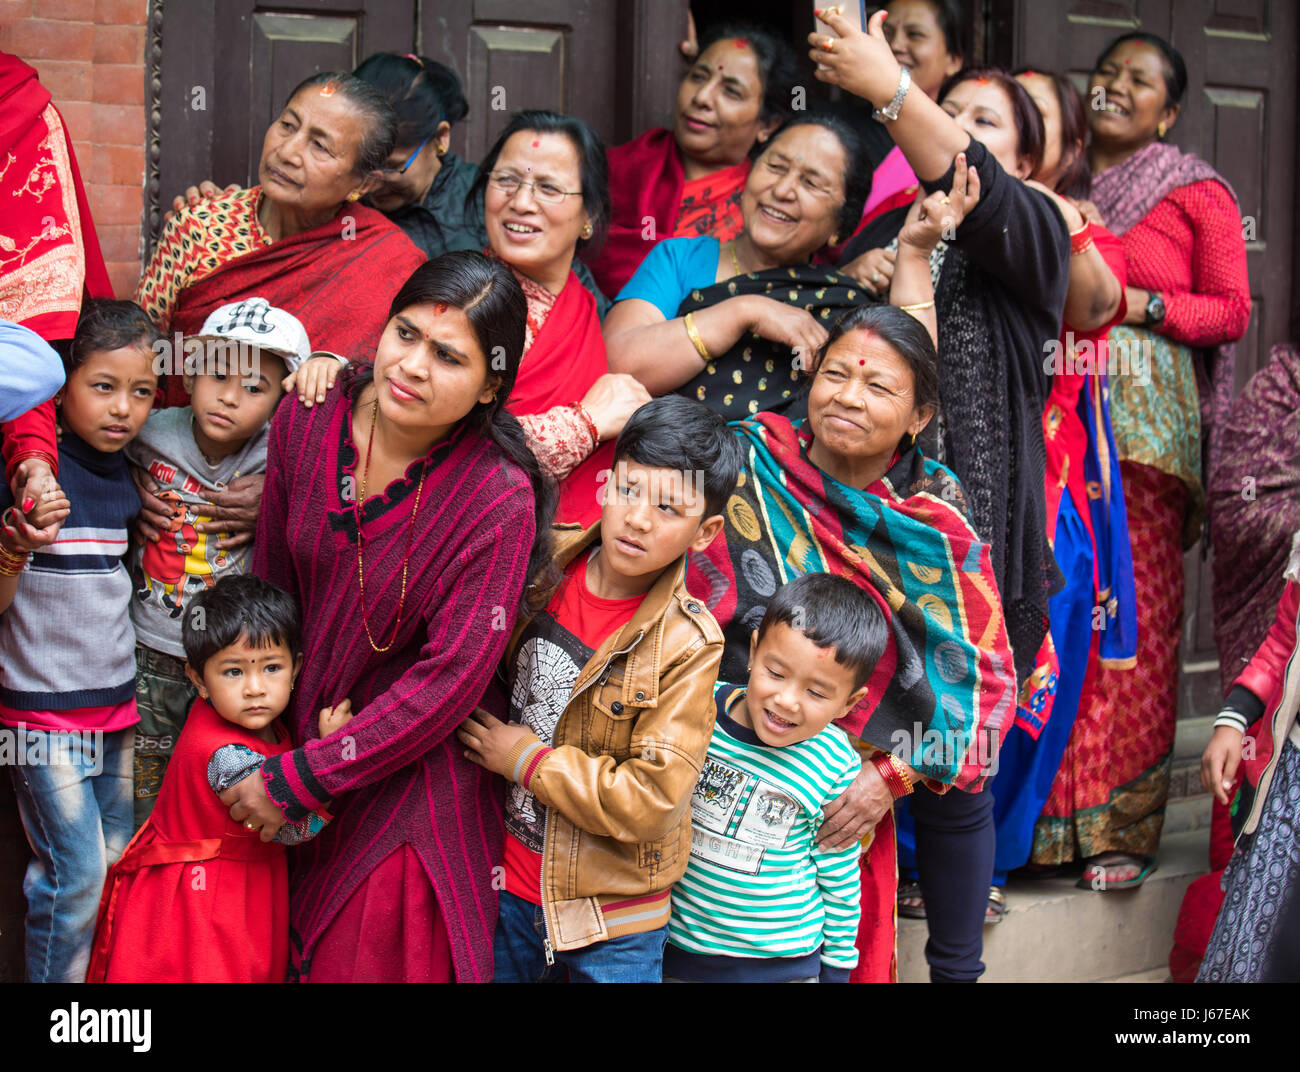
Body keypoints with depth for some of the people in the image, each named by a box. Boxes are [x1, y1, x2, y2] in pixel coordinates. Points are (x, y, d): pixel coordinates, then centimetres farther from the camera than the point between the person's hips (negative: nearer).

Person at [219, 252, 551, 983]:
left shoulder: (499, 501, -24)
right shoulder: (307, 422, -9)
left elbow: (448, 681, -21)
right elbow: (272, 584, 4)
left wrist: (296, 782, -16)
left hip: (409, 785, -4)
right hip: (295, 730, 5)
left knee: (372, 958, 7)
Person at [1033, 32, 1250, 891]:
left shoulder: (1197, 192, 7)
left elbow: (1233, 309, 4)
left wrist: (1141, 305, -9)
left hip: (1143, 420, -3)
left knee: (1134, 616, -5)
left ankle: (1122, 828, 1)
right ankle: (1048, 817, 6)